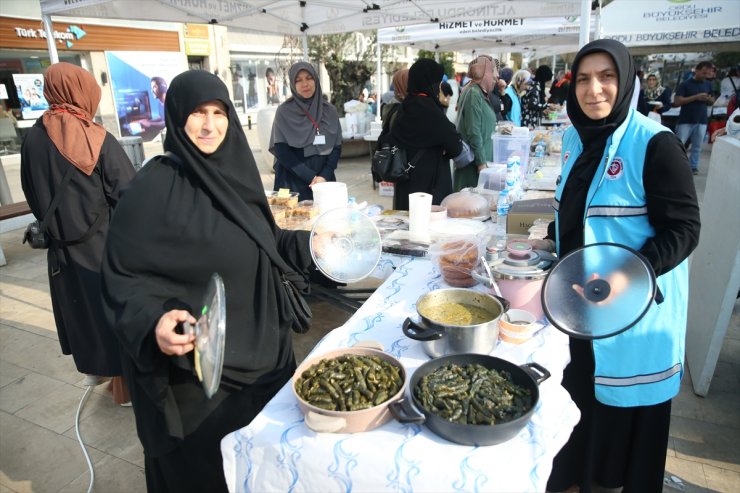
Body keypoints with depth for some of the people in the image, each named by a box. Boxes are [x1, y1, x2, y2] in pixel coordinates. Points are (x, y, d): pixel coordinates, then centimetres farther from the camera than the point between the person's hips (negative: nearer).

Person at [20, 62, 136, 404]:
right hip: (104, 244, -5)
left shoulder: (33, 138, -2)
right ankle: (127, 382, 19)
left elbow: (32, 196, 9)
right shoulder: (98, 139, -17)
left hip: (63, 247, 5)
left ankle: (93, 367, 40)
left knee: (79, 308, 21)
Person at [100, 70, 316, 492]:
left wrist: (312, 244, 1)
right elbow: (123, 277, -17)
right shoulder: (154, 187, -18)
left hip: (261, 347, 7)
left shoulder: (235, 172, 1)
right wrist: (153, 322, -34)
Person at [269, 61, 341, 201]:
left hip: (325, 181, 3)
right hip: (293, 183, -2)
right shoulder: (284, 111, -3)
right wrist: (310, 177, -14)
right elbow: (281, 151, -9)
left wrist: (324, 176, -11)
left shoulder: (329, 110, 5)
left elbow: (337, 147, 3)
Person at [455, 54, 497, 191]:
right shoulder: (473, 93, -16)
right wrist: (481, 162, -20)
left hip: (479, 158, 10)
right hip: (473, 161, -10)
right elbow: (473, 132, -21)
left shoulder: (480, 93, 14)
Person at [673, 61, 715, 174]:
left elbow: (712, 102, 20)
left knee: (697, 146, 7)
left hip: (702, 121, 5)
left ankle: (693, 167, 15)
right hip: (685, 121, -5)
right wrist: (696, 97, -18)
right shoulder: (685, 84, -5)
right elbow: (677, 101, -14)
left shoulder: (708, 85, 12)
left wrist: (709, 99, -5)